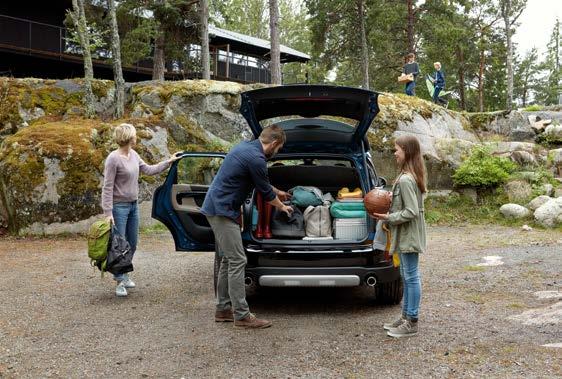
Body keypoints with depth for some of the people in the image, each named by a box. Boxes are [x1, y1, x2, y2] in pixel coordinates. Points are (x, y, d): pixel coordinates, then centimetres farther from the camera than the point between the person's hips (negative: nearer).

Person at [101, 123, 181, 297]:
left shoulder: (133, 155, 5)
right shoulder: (113, 158, -17)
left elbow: (148, 170, 16)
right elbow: (107, 187, -16)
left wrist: (168, 161, 15)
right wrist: (108, 213, -19)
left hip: (133, 205, 8)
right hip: (119, 206, -8)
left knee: (132, 244, 14)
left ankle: (122, 274, 29)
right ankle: (120, 281, 9)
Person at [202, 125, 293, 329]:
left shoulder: (246, 147, 13)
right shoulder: (256, 158, -18)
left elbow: (262, 182, 30)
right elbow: (265, 191, -4)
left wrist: (278, 192, 42)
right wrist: (282, 206, 15)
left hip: (217, 207, 10)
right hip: (223, 210, -10)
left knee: (228, 259, 14)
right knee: (237, 261, -7)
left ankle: (223, 309, 19)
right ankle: (242, 315, -3)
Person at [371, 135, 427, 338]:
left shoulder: (405, 180, -22)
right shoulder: (412, 176, 10)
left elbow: (411, 212, -23)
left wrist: (389, 217, -16)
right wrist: (391, 200, 7)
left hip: (408, 236, -10)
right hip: (406, 235, 10)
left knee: (411, 277, -3)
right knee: (407, 276, 16)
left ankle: (412, 322, 4)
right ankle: (406, 317, 25)